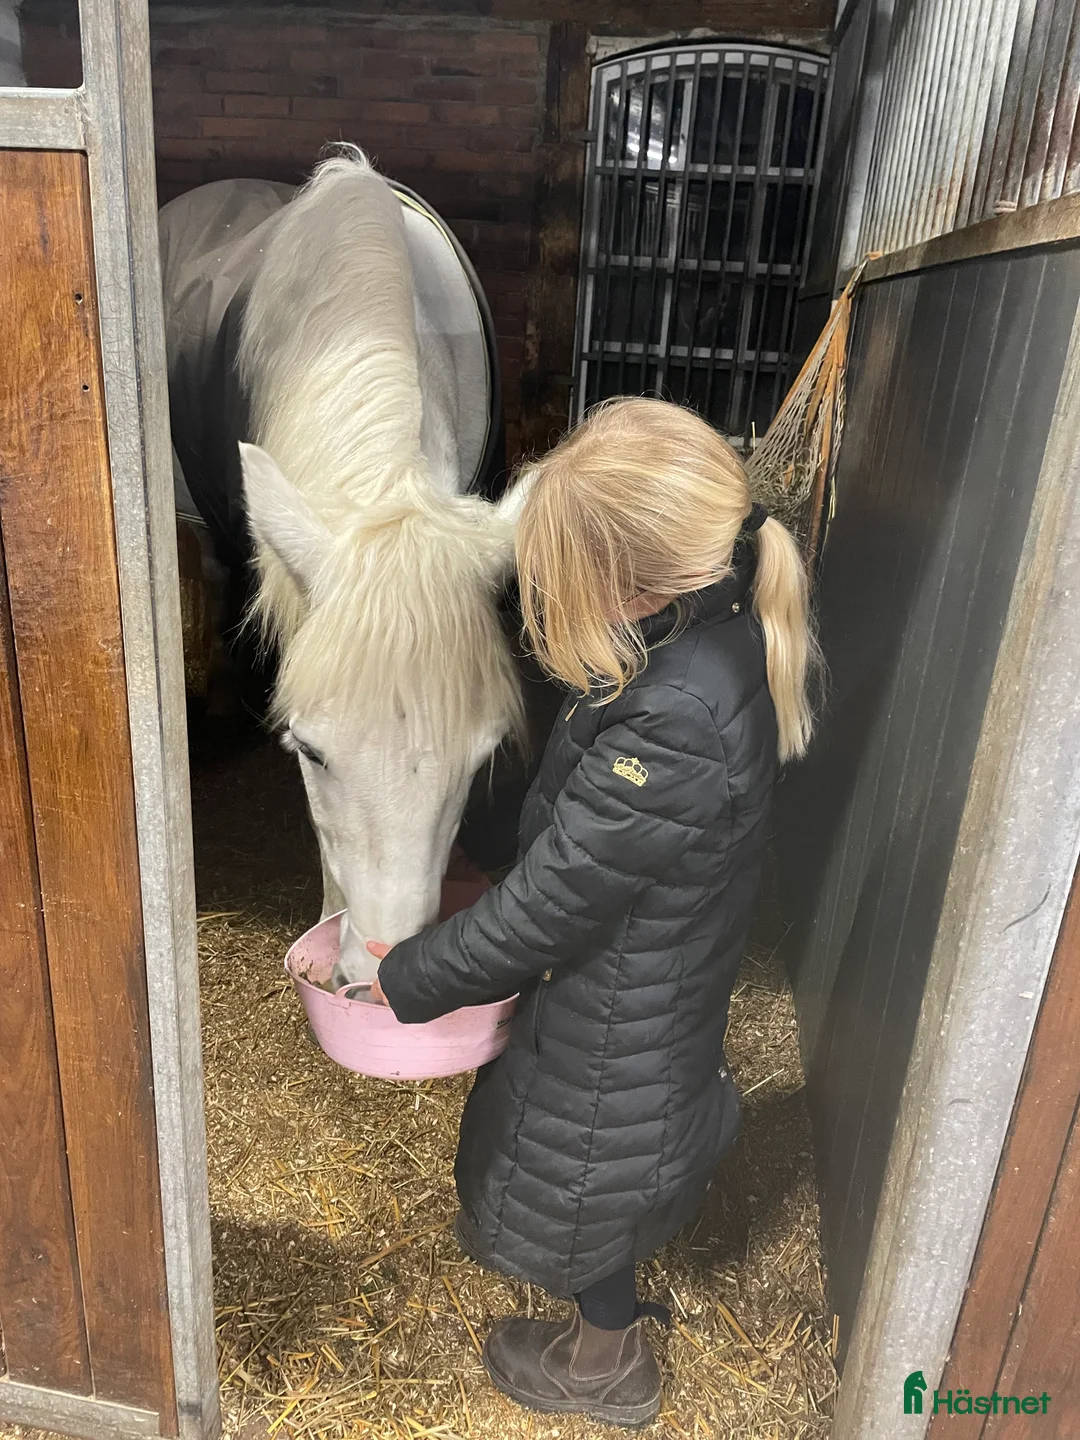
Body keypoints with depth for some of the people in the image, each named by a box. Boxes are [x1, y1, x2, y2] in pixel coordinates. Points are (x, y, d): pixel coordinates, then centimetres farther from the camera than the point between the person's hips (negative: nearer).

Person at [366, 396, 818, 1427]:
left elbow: (546, 906, -29)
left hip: (621, 1007, -8)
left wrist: (404, 980, -15)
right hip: (661, 957, 8)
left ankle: (609, 1362, 52)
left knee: (583, 1175, 20)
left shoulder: (669, 729, -40)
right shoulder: (719, 616, -12)